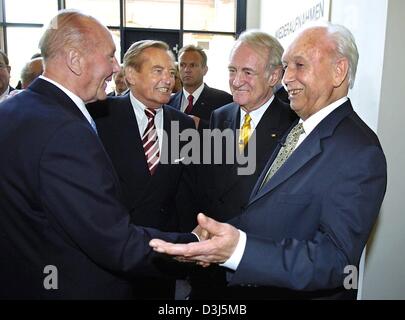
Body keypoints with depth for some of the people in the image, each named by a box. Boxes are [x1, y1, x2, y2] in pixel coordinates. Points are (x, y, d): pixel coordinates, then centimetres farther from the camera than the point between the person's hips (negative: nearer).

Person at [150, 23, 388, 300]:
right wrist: (224, 233, -8)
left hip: (306, 293, -7)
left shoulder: (360, 154, -24)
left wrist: (239, 249, -41)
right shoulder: (298, 128, 4)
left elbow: (336, 259, -29)